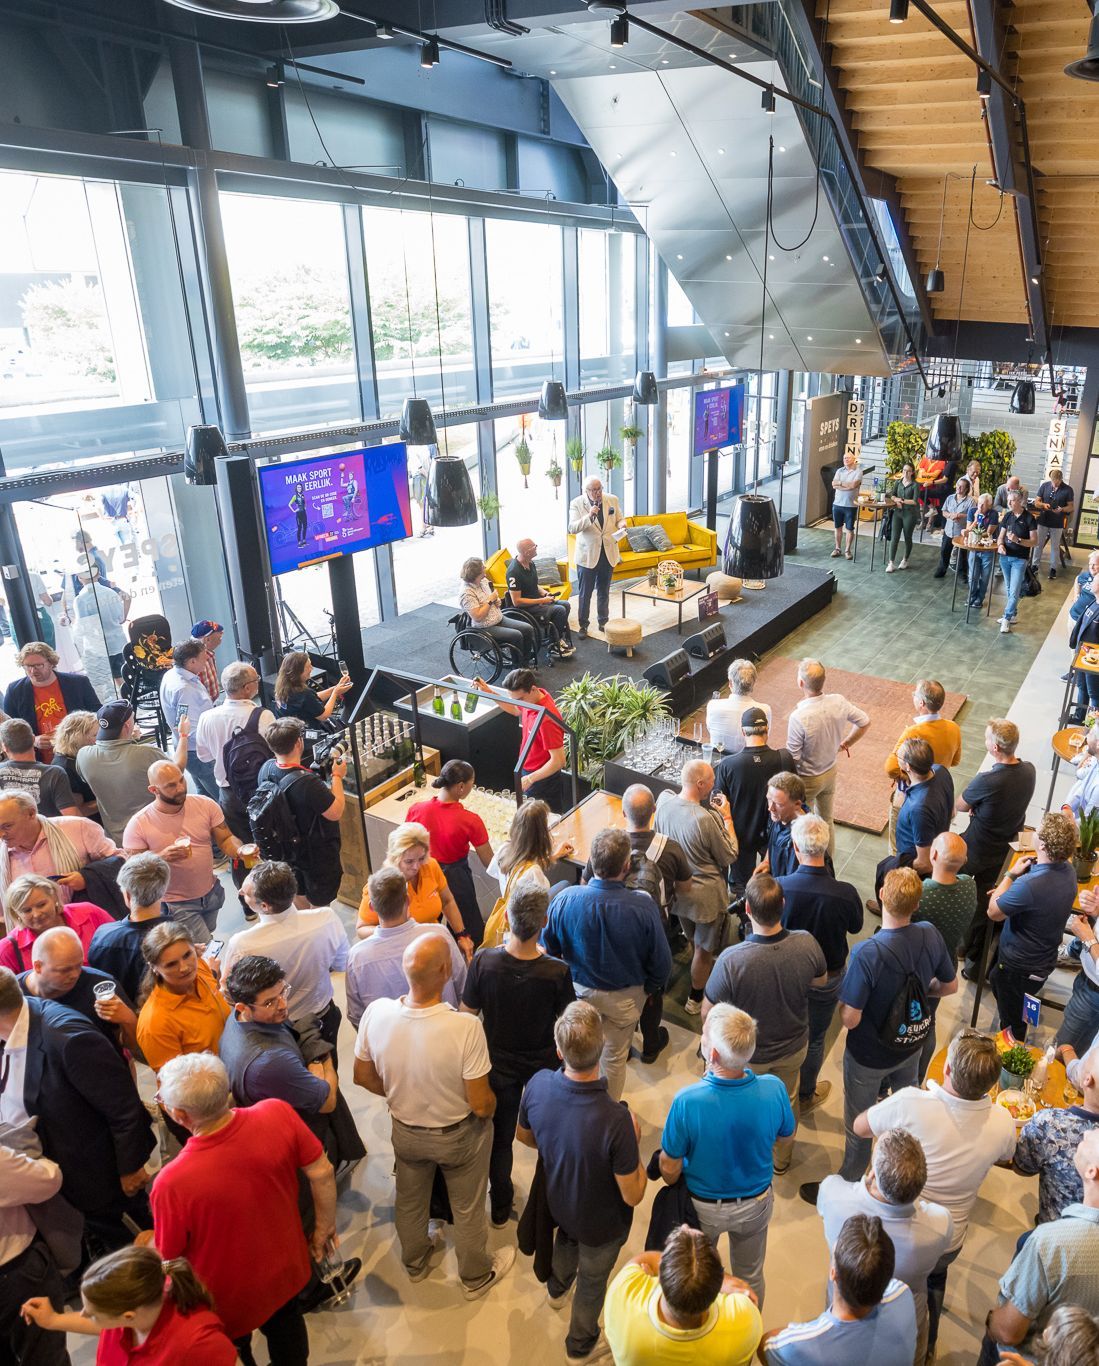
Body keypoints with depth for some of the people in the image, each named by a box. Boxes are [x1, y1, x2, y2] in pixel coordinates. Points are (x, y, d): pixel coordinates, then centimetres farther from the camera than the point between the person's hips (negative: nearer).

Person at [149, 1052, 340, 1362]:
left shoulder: (173, 1184, -38)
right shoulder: (278, 1113, -30)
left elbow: (167, 1258, -19)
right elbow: (322, 1172, -16)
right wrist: (324, 1225, 3)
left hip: (227, 1304, -3)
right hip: (286, 1272, 3)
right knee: (286, 1327, 34)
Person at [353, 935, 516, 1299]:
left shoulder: (376, 1013, -27)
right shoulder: (466, 1027, -38)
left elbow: (363, 1077, -9)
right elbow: (482, 1105, -27)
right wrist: (491, 1103, -3)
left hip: (405, 1130, 3)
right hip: (459, 1136, -3)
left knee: (409, 1201, 32)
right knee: (467, 1208, 26)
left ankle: (415, 1262, 59)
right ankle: (476, 1276, 51)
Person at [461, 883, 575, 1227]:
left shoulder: (483, 963, -29)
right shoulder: (557, 972, -31)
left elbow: (468, 1014, -14)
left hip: (497, 1063, 0)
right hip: (543, 1064, 0)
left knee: (500, 1138, 24)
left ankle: (501, 1209, 43)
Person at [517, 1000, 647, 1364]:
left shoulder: (538, 1084, -30)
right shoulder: (615, 1120, -44)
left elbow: (523, 1135, -7)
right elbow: (633, 1196, -28)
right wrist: (633, 1143, -13)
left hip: (557, 1201, 4)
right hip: (600, 1222, -4)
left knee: (567, 1236, 39)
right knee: (593, 1280, 28)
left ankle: (557, 1289, 68)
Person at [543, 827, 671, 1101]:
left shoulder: (565, 899, -28)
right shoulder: (644, 906, -33)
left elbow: (548, 949, -11)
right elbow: (661, 960, -18)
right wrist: (650, 987, 4)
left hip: (579, 989, 2)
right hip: (626, 995, -2)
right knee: (615, 1056, 23)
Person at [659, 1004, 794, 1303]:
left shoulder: (687, 1102, -38)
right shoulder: (774, 1089, -30)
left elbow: (669, 1170, -21)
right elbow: (787, 1135, -7)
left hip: (702, 1207, -1)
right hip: (756, 1204, 2)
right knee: (750, 1276, 31)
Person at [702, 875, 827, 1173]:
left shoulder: (731, 960, -41)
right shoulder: (807, 944, -30)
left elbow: (708, 1013, -24)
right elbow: (821, 981, -7)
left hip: (747, 1053, -2)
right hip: (794, 1047, 3)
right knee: (787, 1100, 31)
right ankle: (782, 1158, 57)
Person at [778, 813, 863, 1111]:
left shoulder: (778, 886, -30)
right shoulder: (845, 894, -31)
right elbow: (855, 928, -9)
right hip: (826, 979, -1)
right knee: (814, 1038, 24)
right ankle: (805, 1095, 47)